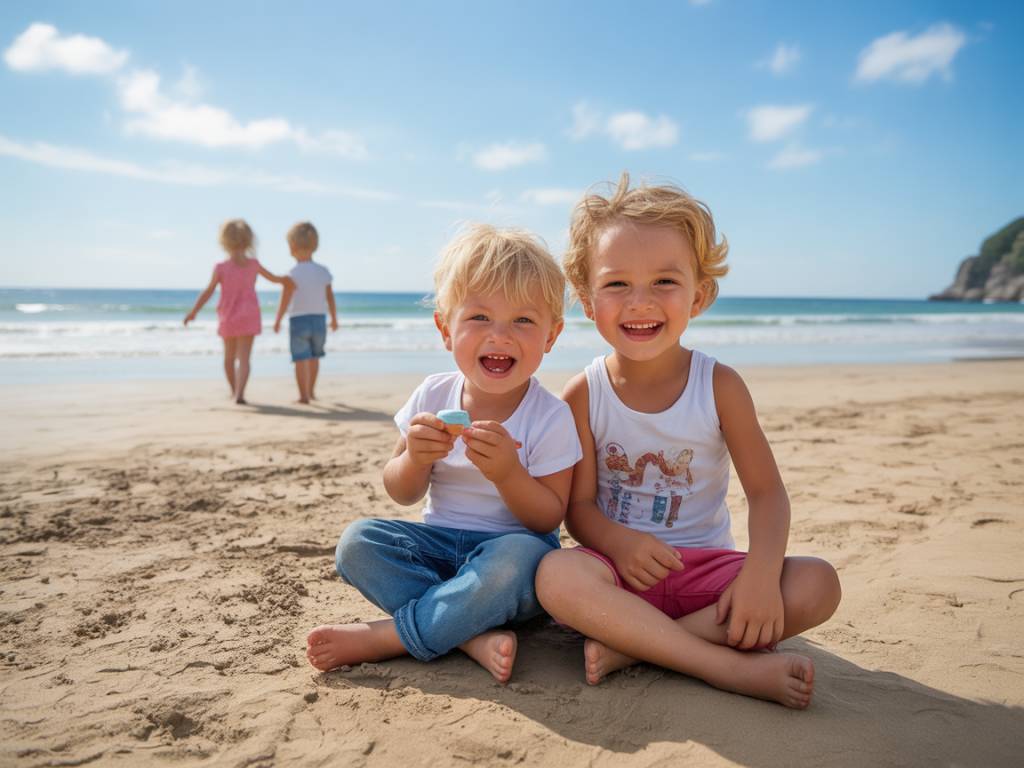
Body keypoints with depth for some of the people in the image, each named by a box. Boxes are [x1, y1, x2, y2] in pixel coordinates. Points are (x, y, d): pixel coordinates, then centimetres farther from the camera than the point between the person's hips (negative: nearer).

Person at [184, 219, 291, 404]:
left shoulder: (221, 268, -9)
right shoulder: (253, 264, -4)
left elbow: (208, 292, -10)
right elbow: (273, 278, 12)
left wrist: (193, 312, -2)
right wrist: (284, 280, 33)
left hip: (227, 318, 1)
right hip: (248, 317, 0)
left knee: (229, 357, 18)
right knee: (244, 358, -5)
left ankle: (234, 391, 33)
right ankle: (240, 393, -21)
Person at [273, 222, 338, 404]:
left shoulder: (294, 273, -12)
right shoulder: (323, 271, 1)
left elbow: (286, 299, -14)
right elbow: (330, 297, 7)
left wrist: (278, 320, -7)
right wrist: (334, 318, 18)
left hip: (299, 320, -5)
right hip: (319, 319, 5)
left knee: (301, 359, 1)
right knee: (314, 357, 20)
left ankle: (304, 395, 0)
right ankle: (311, 390, 33)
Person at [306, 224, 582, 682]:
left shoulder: (551, 418, -13)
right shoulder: (432, 397, -3)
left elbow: (549, 518, -11)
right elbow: (401, 494, 3)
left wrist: (506, 472, -30)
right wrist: (415, 459, -21)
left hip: (509, 546, -4)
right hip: (440, 544, 4)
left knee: (521, 555, -37)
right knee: (357, 542, -18)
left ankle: (386, 637, -23)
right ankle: (475, 637, -27)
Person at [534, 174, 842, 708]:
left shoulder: (720, 386, -5)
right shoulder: (584, 395, -6)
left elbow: (765, 490, -6)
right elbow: (578, 504, -6)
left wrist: (761, 573, -25)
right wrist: (617, 541, -29)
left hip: (705, 566, 2)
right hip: (621, 565, -1)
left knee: (816, 585, -22)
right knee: (556, 575, -34)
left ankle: (632, 646, -23)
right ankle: (731, 668, -27)